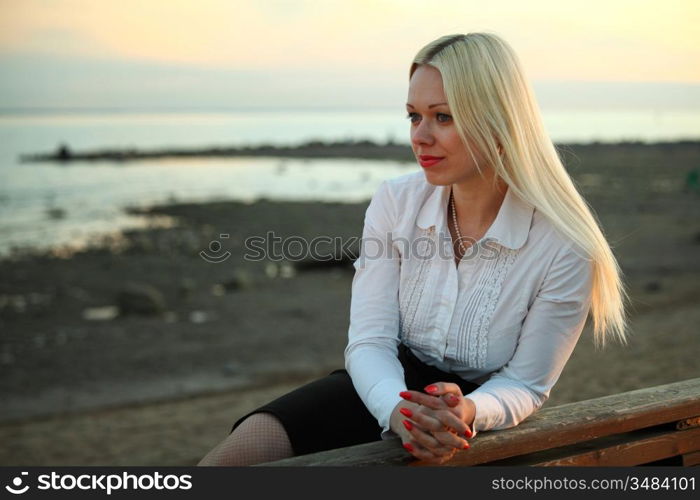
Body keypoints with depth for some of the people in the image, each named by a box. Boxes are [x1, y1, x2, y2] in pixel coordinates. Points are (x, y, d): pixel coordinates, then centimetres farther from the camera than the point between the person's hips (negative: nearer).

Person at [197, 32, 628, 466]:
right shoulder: (395, 203, -5)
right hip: (389, 387, 2)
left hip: (479, 419, -2)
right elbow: (370, 341, -9)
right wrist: (399, 409, -31)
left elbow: (526, 385, -7)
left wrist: (468, 412, -30)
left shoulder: (564, 249, -16)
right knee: (231, 457, -21)